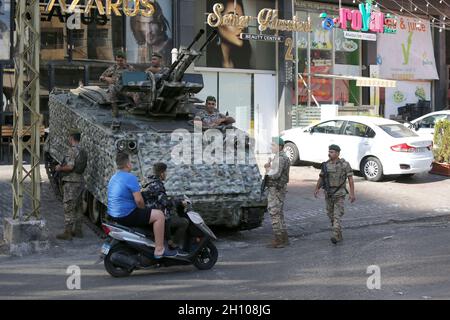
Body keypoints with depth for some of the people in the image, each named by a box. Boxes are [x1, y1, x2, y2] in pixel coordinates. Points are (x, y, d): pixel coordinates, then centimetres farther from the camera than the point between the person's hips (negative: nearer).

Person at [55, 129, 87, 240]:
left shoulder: (72, 150, -14)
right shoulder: (82, 151, 14)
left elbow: (70, 167, -22)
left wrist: (60, 169, -4)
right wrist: (62, 167, 23)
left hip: (71, 182, -9)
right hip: (80, 181, 9)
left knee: (68, 207, -5)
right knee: (77, 207, 15)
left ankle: (67, 232, -4)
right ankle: (78, 230, 20)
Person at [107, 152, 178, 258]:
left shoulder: (113, 178, 15)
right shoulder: (130, 177, -15)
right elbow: (138, 200, -20)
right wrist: (144, 210, 1)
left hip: (113, 215, 10)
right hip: (126, 216, -10)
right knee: (159, 215, -10)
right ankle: (159, 249, -11)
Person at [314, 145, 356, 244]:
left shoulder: (345, 164, -8)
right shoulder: (326, 165, 3)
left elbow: (350, 179, -8)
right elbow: (321, 178, 10)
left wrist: (352, 193, -14)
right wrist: (316, 189, -3)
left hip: (339, 194, -5)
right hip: (328, 194, 5)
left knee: (337, 215, -14)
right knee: (331, 215, 10)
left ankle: (335, 236, -23)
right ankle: (339, 235, 24)